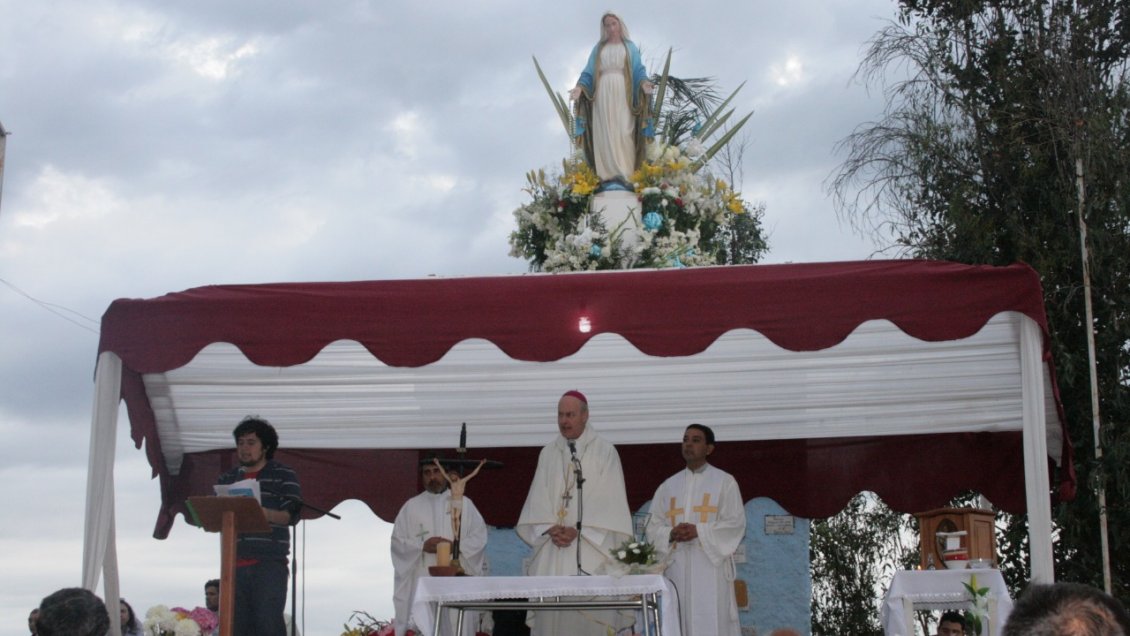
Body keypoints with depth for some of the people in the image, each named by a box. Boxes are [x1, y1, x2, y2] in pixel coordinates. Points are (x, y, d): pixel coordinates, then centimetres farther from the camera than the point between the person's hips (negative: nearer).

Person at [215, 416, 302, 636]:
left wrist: (266, 514, -23)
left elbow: (291, 514, -3)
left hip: (269, 563, -4)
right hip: (234, 564, 4)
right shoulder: (226, 479, 21)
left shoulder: (284, 475, 8)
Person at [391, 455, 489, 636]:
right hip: (422, 581, 0)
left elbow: (480, 536, 5)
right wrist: (423, 545, -12)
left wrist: (457, 547, -13)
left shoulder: (464, 503, 11)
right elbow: (397, 541, 5)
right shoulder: (411, 506, 11)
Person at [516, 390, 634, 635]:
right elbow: (538, 502, 10)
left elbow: (608, 502, -4)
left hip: (591, 550, -3)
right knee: (551, 616, -2)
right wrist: (551, 529, -7)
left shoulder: (605, 452, 2)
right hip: (552, 551, 4)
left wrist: (579, 531, -13)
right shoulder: (548, 454, 14)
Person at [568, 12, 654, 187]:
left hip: (623, 94, -1)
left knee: (623, 132, -10)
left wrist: (643, 83, -17)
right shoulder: (598, 48, 17)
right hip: (602, 93, 1)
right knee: (604, 133, -7)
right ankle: (607, 174, -11)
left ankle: (624, 174, -15)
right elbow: (589, 72, 11)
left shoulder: (630, 47, 14)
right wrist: (580, 86, -7)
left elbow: (638, 70, 4)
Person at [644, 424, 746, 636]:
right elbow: (653, 526, 12)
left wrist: (699, 531, -15)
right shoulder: (668, 485, 16)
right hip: (677, 567, 4)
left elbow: (735, 524, -3)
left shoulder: (724, 481, 5)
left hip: (710, 566, -4)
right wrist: (671, 534, -10)